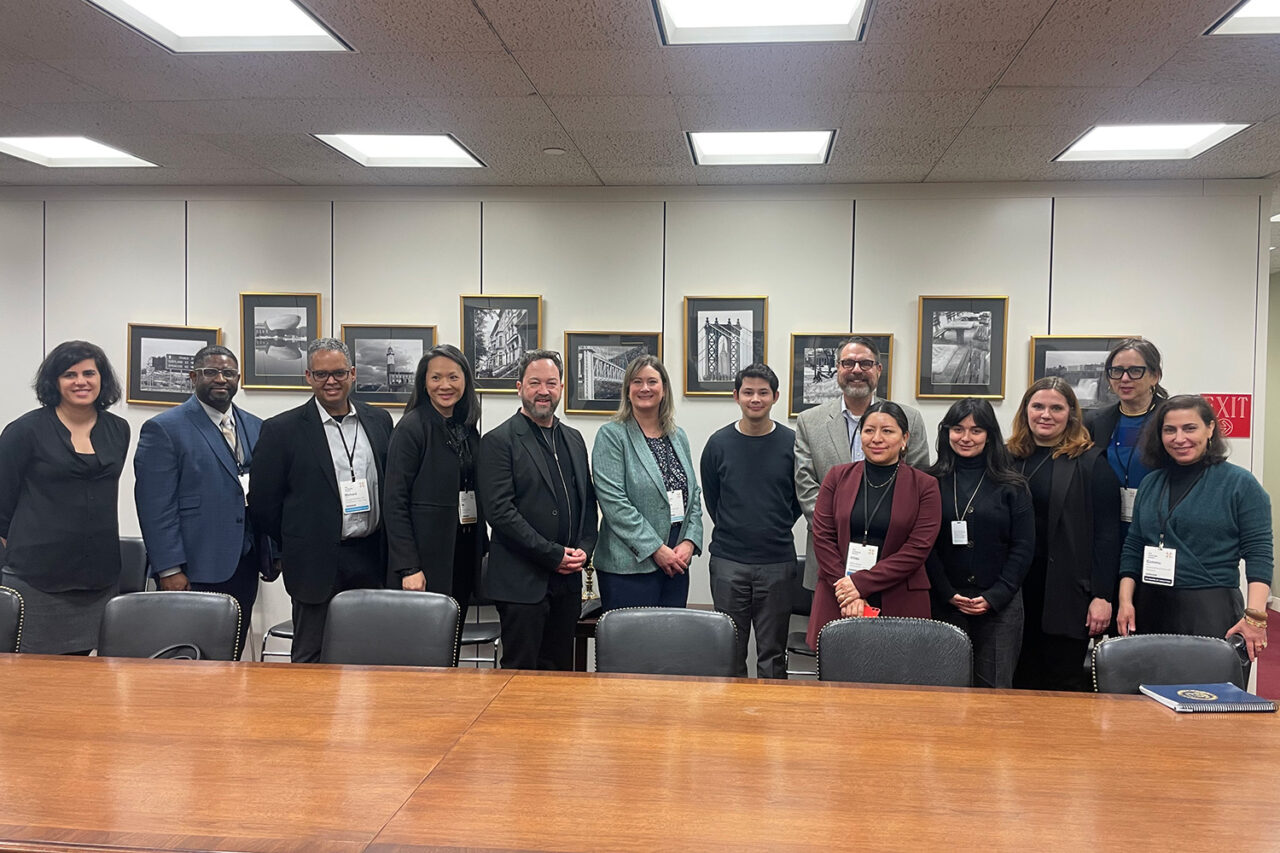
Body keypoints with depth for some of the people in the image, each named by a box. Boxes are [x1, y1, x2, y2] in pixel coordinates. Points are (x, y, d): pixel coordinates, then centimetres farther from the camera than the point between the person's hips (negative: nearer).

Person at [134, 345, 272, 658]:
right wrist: (169, 569, -14)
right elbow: (155, 506, -10)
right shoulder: (164, 429, -5)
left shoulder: (256, 428, 13)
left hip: (245, 565, 5)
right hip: (195, 571, -5)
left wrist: (273, 552, 9)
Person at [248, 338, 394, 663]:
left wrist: (388, 550, 7)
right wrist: (296, 549, 3)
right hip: (317, 565, -3)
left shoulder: (379, 420, 8)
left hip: (372, 562, 3)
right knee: (311, 661, 7)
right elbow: (262, 503, -1)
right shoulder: (282, 430, -4)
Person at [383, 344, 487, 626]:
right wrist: (408, 568, -18)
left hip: (465, 554, 7)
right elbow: (396, 503, -13)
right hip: (426, 558, -6)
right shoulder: (412, 428, -9)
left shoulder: (467, 427, 11)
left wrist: (482, 548, 11)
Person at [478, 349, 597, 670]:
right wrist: (553, 555, -14)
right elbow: (500, 511, -14)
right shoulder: (498, 441, -6)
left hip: (567, 581, 6)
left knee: (560, 672, 12)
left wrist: (584, 550, 0)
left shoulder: (574, 439, 14)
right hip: (522, 581, -6)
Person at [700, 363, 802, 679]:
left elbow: (801, 498, 10)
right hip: (728, 562, 1)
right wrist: (733, 531, 10)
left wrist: (778, 529, 7)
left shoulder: (791, 443, -1)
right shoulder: (719, 443, 1)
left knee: (773, 652, 7)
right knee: (730, 651, 8)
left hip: (777, 561, 0)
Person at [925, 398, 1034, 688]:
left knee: (994, 688, 1)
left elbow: (1023, 547, 2)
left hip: (1000, 604, 0)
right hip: (943, 603, 0)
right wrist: (948, 594, -8)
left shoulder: (1012, 486, 5)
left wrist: (994, 596, -7)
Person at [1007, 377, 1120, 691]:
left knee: (1065, 683, 3)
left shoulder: (1091, 462, 0)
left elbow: (1106, 533, -4)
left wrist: (1103, 596, -9)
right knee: (1023, 684, 8)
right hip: (1018, 593, 3)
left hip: (1069, 592, -3)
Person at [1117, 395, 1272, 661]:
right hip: (1150, 610, 4)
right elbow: (1133, 548, 13)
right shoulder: (1150, 484, 12)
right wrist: (1125, 601, 3)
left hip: (1211, 612, -4)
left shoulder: (1240, 484, -2)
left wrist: (1254, 616, -16)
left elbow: (1259, 555, -7)